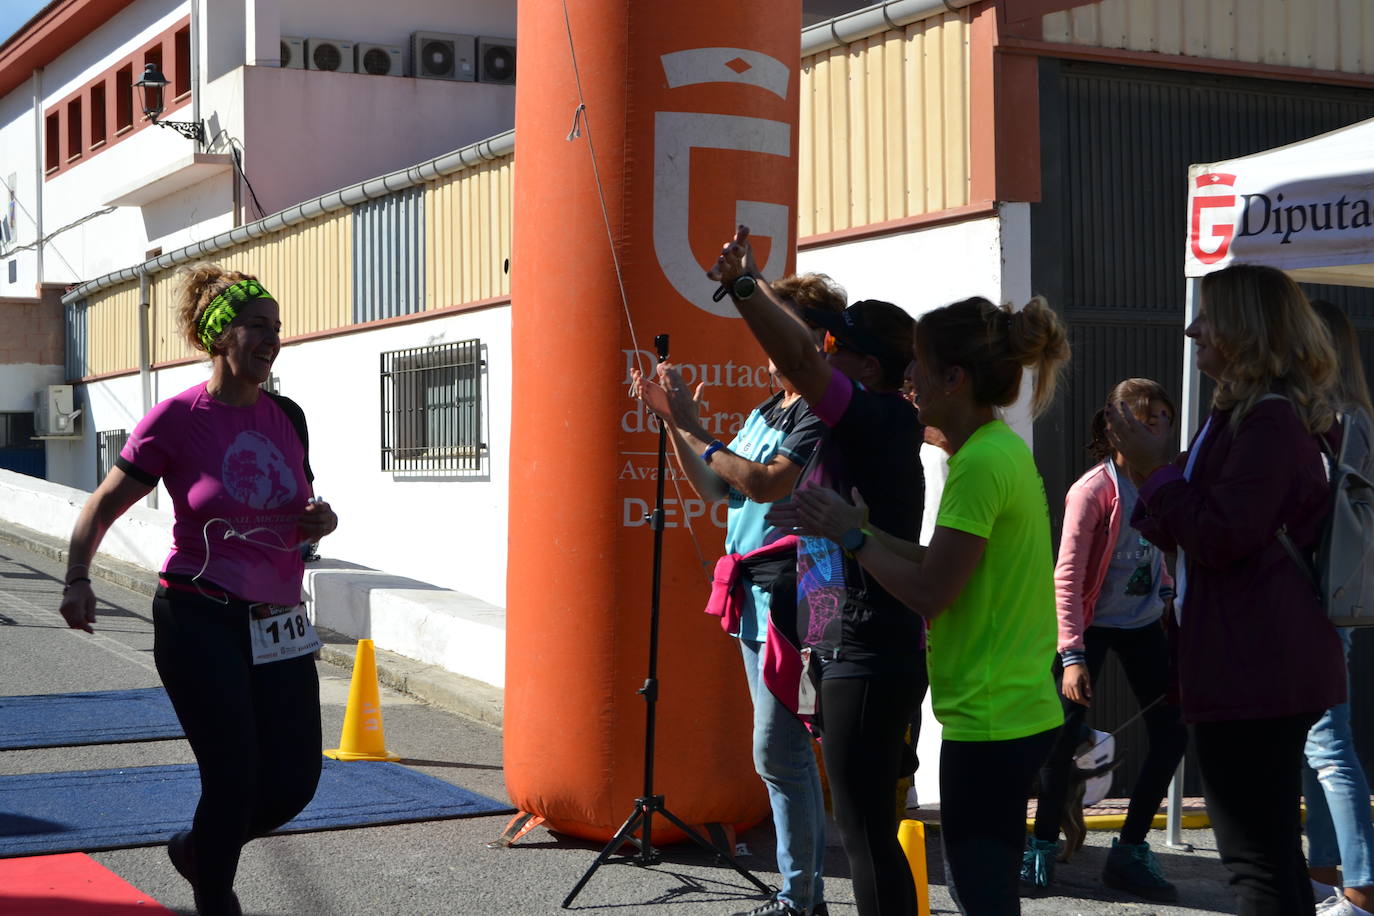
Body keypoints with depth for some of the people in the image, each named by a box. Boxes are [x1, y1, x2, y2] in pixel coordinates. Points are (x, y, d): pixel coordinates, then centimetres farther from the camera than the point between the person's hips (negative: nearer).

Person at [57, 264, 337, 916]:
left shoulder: (286, 418, 7)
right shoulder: (177, 419, -7)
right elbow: (104, 505, 0)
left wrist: (321, 519, -1)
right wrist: (77, 579, -13)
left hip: (277, 626, 6)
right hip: (200, 622, -5)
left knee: (295, 781, 4)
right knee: (233, 779, -7)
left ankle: (197, 850, 32)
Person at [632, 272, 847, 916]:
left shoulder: (822, 415, -13)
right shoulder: (764, 413, 17)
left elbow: (768, 482, -25)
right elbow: (712, 488, 18)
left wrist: (695, 432, -19)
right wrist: (671, 420, 9)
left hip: (790, 608, -10)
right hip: (755, 604, 10)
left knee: (777, 751, -7)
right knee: (788, 750, 14)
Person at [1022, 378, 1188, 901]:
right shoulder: (1094, 489, -17)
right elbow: (1067, 578, -18)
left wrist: (1165, 592, 3)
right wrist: (1071, 655, -22)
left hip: (1144, 625, 6)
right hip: (1093, 624, -6)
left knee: (1172, 733, 1)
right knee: (1065, 737, -5)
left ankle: (1129, 852, 13)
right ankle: (1042, 846, 14)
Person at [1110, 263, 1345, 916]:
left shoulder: (1272, 421, -17)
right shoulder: (1240, 414, 17)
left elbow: (1220, 536, -22)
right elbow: (1184, 535, 19)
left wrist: (1157, 471, -12)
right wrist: (1155, 471, 6)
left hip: (1256, 671, -11)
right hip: (1249, 666, 11)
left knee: (1259, 860, -6)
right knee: (1271, 853, 19)